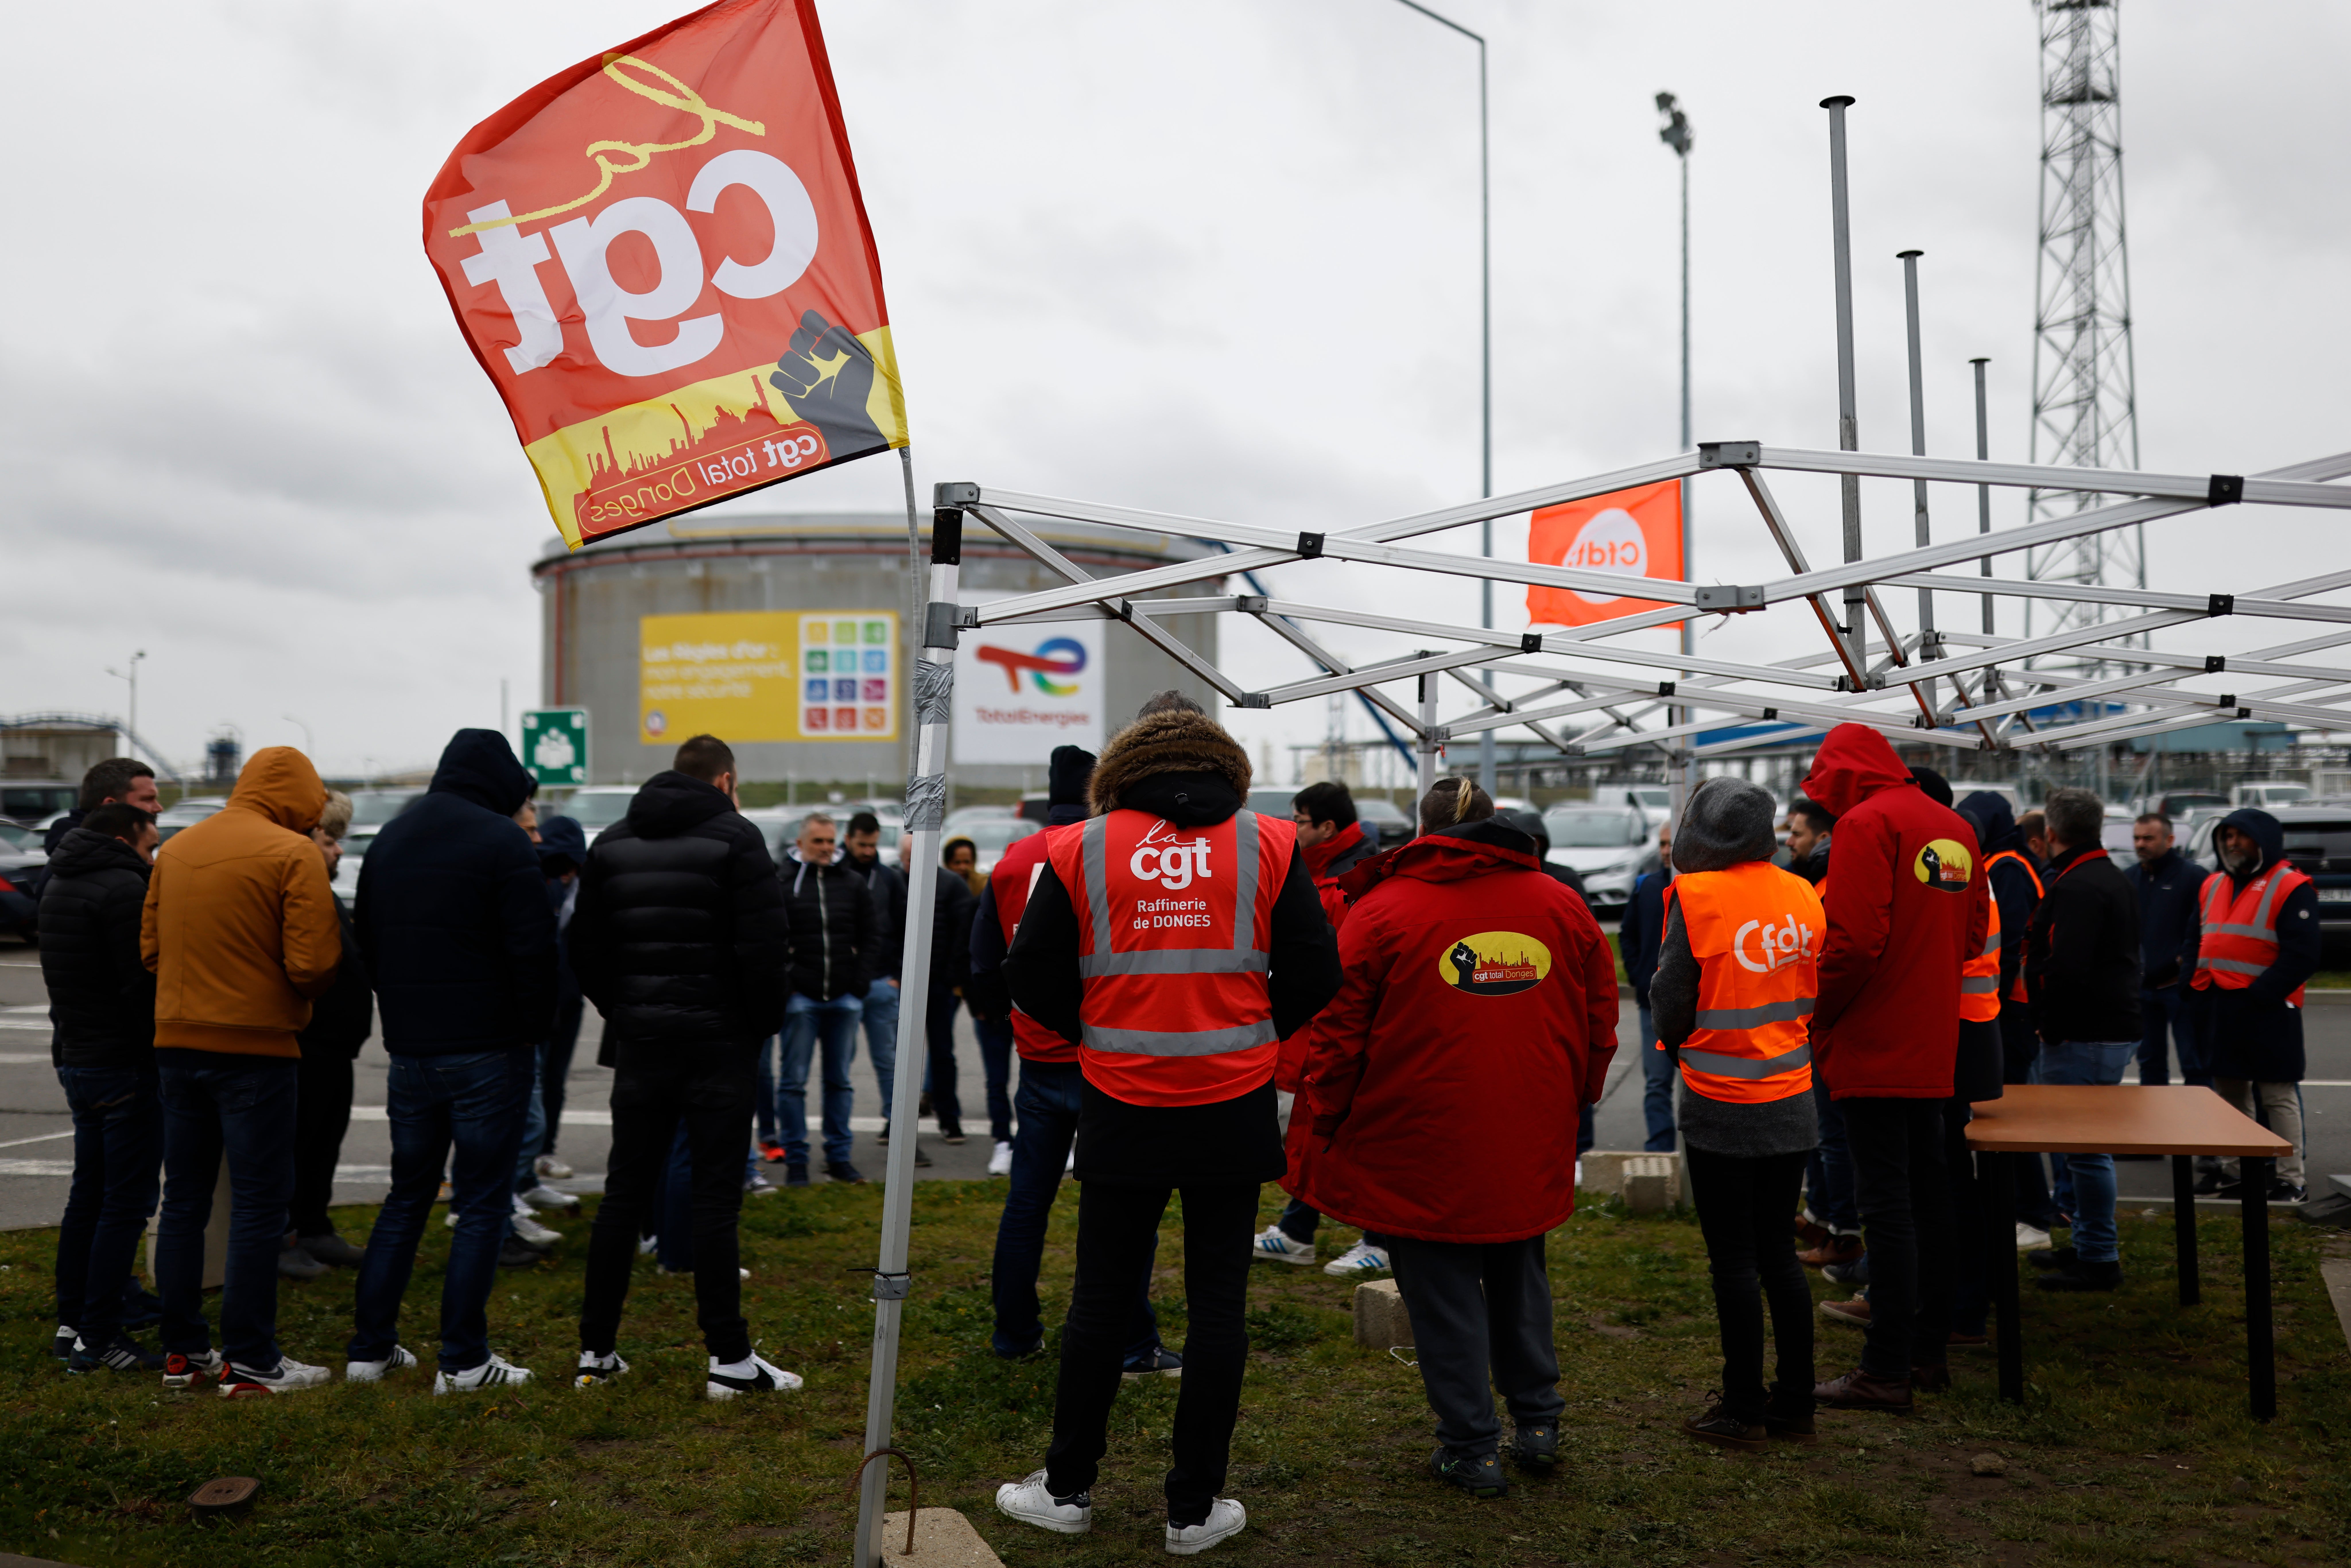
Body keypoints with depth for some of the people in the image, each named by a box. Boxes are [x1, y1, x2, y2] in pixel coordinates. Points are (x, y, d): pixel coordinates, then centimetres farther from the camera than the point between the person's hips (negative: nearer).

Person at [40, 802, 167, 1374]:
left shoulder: (59, 885, 15)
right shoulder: (123, 887, -15)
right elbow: (141, 983, -19)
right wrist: (164, 1052, -12)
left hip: (75, 1060, 10)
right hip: (124, 1065, -10)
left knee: (88, 1193, 18)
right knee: (127, 1202, -4)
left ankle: (71, 1320, 25)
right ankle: (98, 1337, -2)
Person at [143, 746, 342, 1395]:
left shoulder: (176, 848, 9)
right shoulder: (293, 854, -11)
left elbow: (150, 947, 12)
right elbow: (313, 964, -16)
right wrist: (299, 997, 5)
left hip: (176, 1043, 7)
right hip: (256, 1047, -6)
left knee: (183, 1200, 14)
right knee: (258, 1205, 0)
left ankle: (183, 1352, 22)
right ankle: (250, 1363, 4)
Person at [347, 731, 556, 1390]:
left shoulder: (389, 840, 13)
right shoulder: (502, 841, -10)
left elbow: (366, 940, 17)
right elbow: (534, 947, -15)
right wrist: (536, 1028, -1)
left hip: (409, 1050, 7)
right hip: (488, 1051, -6)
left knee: (407, 1195, 17)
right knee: (483, 1204, 1)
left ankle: (370, 1348, 20)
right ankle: (464, 1361, 3)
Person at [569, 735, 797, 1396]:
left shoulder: (611, 844, 10)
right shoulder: (735, 838, -7)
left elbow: (584, 945, 10)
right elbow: (767, 945, -14)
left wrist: (621, 1014, 15)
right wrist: (765, 1022, -1)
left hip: (639, 1042, 5)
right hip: (718, 1040, -5)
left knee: (625, 1190, 11)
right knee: (716, 1197, -1)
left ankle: (596, 1349, 17)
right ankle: (730, 1359, 4)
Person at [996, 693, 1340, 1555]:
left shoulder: (1080, 849, -2)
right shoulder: (1268, 845, -1)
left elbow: (1031, 979, 0)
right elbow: (1315, 976, -1)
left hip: (1121, 1109, 0)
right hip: (1234, 1112, 0)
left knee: (1102, 1300, 13)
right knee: (1218, 1304, 10)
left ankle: (1068, 1489, 26)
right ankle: (1195, 1508, 19)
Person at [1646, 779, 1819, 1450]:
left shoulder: (1696, 896, -15)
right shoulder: (1801, 895, 2)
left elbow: (1671, 999, -10)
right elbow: (1811, 994, 11)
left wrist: (1674, 1044, 9)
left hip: (1722, 1108, -5)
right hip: (1791, 1104, 6)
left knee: (1733, 1258, 3)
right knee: (1778, 1250, 15)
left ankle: (1744, 1411, 11)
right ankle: (1796, 1403, 22)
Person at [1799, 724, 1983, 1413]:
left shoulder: (1867, 823, -14)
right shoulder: (1956, 828, 12)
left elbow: (1854, 941, -22)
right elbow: (1971, 934, 17)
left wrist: (1816, 1020, -10)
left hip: (1873, 1047, -8)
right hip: (1932, 1047, 9)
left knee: (1886, 1204, -5)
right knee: (1927, 1192, 15)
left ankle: (1886, 1370, 0)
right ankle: (1930, 1349, 26)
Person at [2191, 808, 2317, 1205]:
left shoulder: (2291, 887, -7)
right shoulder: (2214, 885, 16)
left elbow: (2301, 955, -13)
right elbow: (2200, 943, 22)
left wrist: (2260, 994, -18)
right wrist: (2198, 987, 8)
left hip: (2267, 1009, -7)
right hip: (2219, 1007, 8)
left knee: (2279, 1096, -1)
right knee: (2230, 1093, 13)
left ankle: (2292, 1178, 6)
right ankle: (2237, 1172, 23)